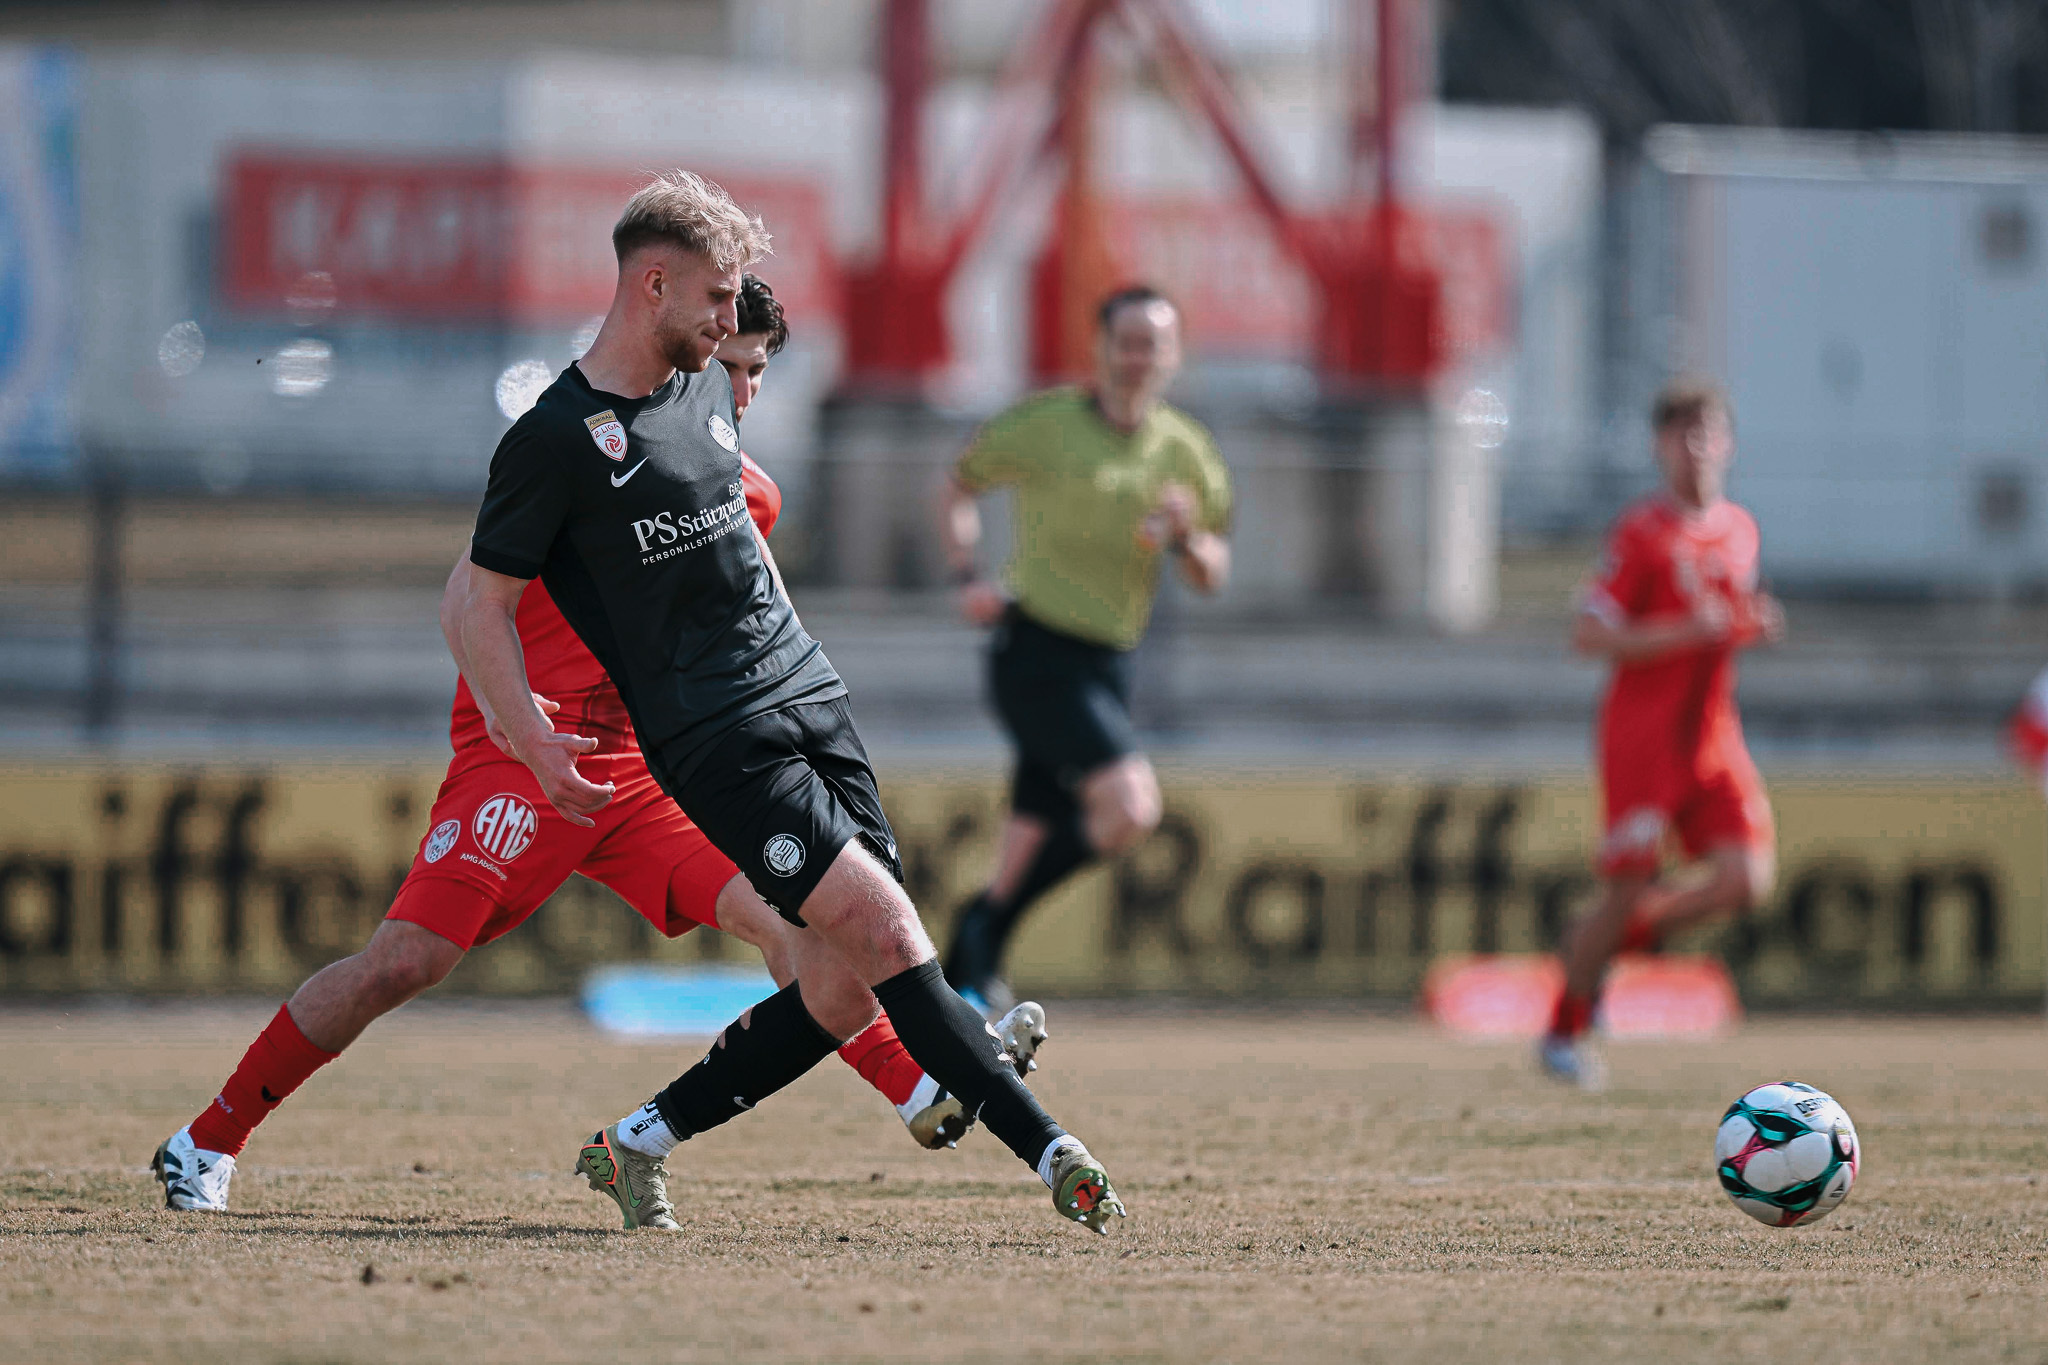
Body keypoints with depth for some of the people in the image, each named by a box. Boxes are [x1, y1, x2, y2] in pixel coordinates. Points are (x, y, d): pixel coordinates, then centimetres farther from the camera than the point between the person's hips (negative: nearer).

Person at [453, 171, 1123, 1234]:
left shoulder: (705, 394, 15)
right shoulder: (556, 439, -9)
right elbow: (480, 608, -6)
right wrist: (537, 747, -12)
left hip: (812, 706, 8)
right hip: (716, 743, -8)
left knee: (848, 994, 1)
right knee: (884, 932, -19)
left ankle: (637, 1143, 14)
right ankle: (1051, 1153, -21)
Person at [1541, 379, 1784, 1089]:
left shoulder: (1739, 531, 11)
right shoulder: (1640, 532, -10)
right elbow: (1588, 634, -14)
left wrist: (1755, 627, 2)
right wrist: (1685, 633, -23)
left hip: (1712, 734, 6)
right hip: (1642, 732, -6)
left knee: (1746, 880, -10)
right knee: (1625, 889, -7)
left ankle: (1616, 938, 15)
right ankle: (1565, 1027, 14)